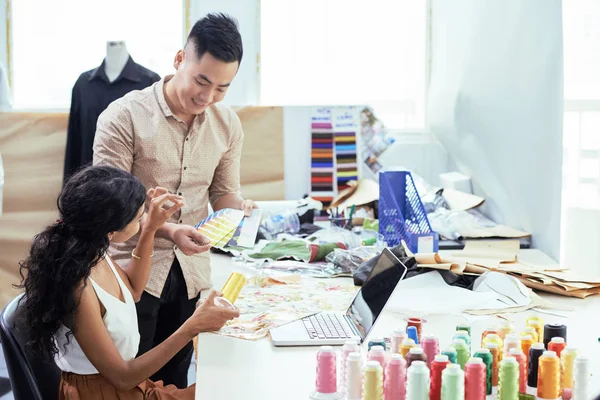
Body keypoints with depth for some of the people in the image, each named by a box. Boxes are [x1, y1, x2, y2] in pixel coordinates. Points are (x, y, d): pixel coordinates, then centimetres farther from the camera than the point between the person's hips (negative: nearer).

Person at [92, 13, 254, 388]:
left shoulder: (228, 124, 1)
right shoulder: (124, 116, -14)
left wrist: (240, 210, -13)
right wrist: (166, 231, -28)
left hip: (191, 272, 4)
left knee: (175, 381, 14)